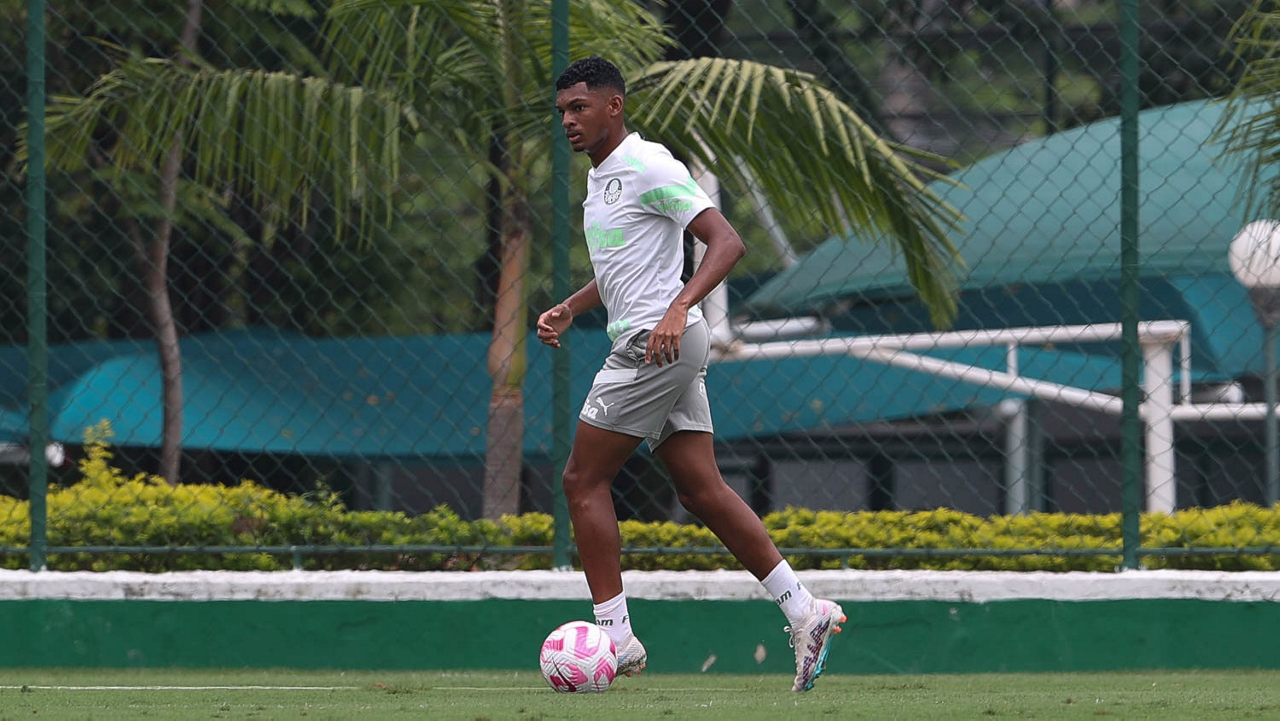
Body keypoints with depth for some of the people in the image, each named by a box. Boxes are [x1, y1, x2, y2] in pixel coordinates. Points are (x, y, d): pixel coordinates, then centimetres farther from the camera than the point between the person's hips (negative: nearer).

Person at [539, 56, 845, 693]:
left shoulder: (647, 166, -12)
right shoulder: (600, 176, 18)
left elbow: (726, 242, -18)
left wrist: (678, 308, -31)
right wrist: (569, 309, 19)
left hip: (658, 343, -10)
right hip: (646, 346, 10)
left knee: (584, 479, -6)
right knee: (702, 490, 5)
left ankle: (616, 638, -4)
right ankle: (803, 611, 4)